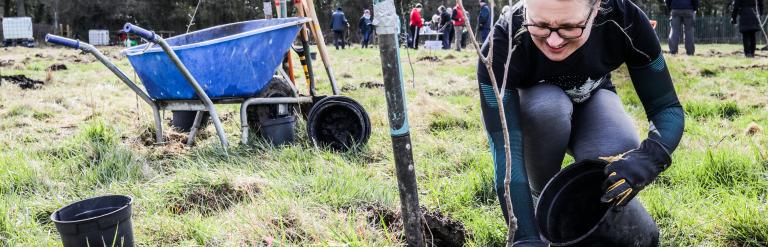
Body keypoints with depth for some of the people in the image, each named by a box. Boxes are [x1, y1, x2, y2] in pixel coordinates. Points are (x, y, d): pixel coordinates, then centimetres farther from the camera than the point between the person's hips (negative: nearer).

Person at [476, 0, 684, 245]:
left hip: (591, 100, 1)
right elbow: (506, 154, -40)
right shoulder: (502, 45, -36)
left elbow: (668, 107, -23)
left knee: (621, 165, -32)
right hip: (533, 107, -1)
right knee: (549, 108, -37)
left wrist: (649, 156, -44)